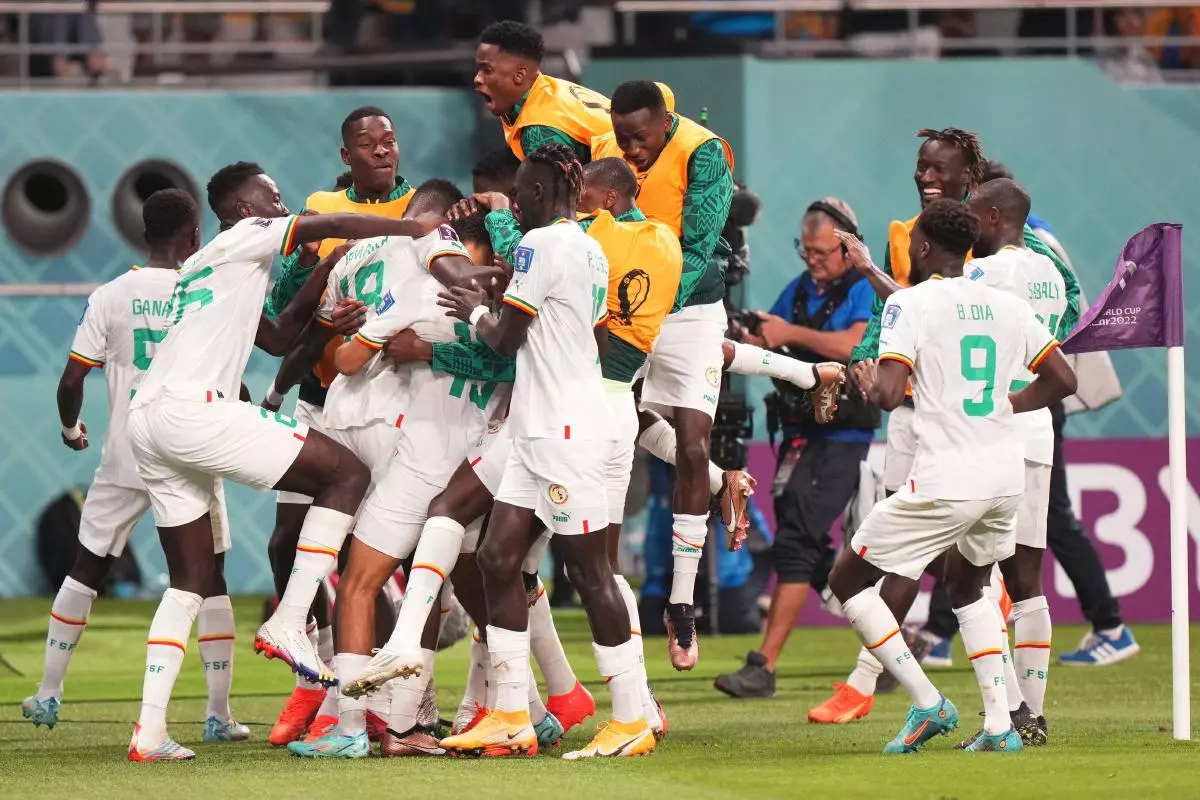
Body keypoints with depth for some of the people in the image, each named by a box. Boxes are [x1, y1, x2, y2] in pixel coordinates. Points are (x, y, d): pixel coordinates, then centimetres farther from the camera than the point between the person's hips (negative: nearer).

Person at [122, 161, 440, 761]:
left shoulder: (203, 267, 32)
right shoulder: (243, 240, 5)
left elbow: (277, 338, 36)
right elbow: (333, 225, -4)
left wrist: (322, 275, 30)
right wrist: (418, 227, 5)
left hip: (146, 420, 10)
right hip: (190, 409, -10)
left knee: (191, 579, 15)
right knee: (347, 473, -6)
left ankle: (149, 730, 5)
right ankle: (288, 624, -12)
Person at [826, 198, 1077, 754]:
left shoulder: (910, 303, -9)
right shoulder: (1007, 306, 8)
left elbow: (887, 393, -19)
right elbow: (1062, 380, 13)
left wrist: (865, 384, 3)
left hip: (945, 484, -6)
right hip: (1006, 476, 7)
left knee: (847, 580, 9)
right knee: (967, 587, 29)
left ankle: (928, 703, -1)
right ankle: (999, 723, 14)